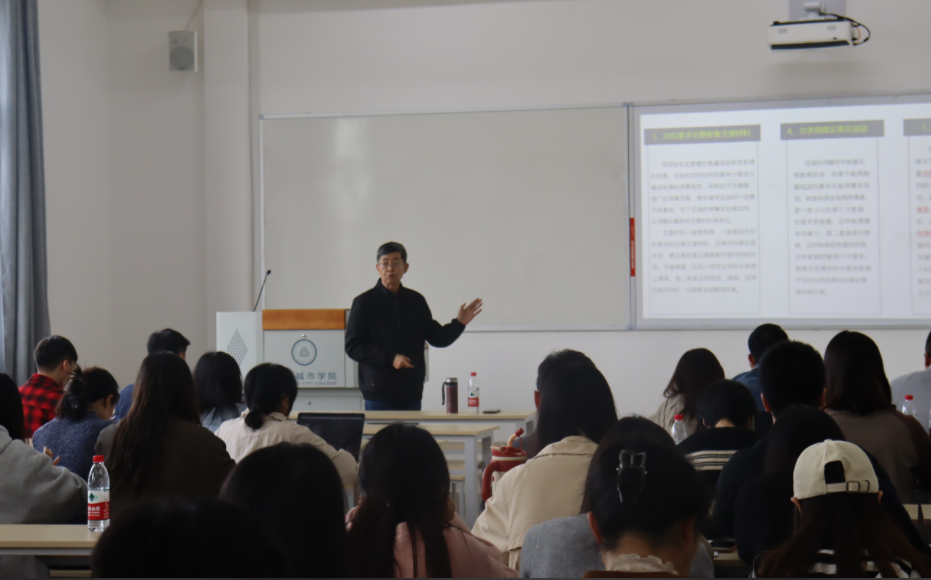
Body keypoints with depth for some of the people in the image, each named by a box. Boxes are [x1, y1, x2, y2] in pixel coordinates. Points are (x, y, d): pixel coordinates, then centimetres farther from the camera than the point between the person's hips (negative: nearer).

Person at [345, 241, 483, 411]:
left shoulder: (416, 301, 11)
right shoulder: (364, 302, -2)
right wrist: (390, 358, -16)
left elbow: (437, 337, 15)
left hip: (412, 392, 4)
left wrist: (459, 323, -3)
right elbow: (352, 346, -6)